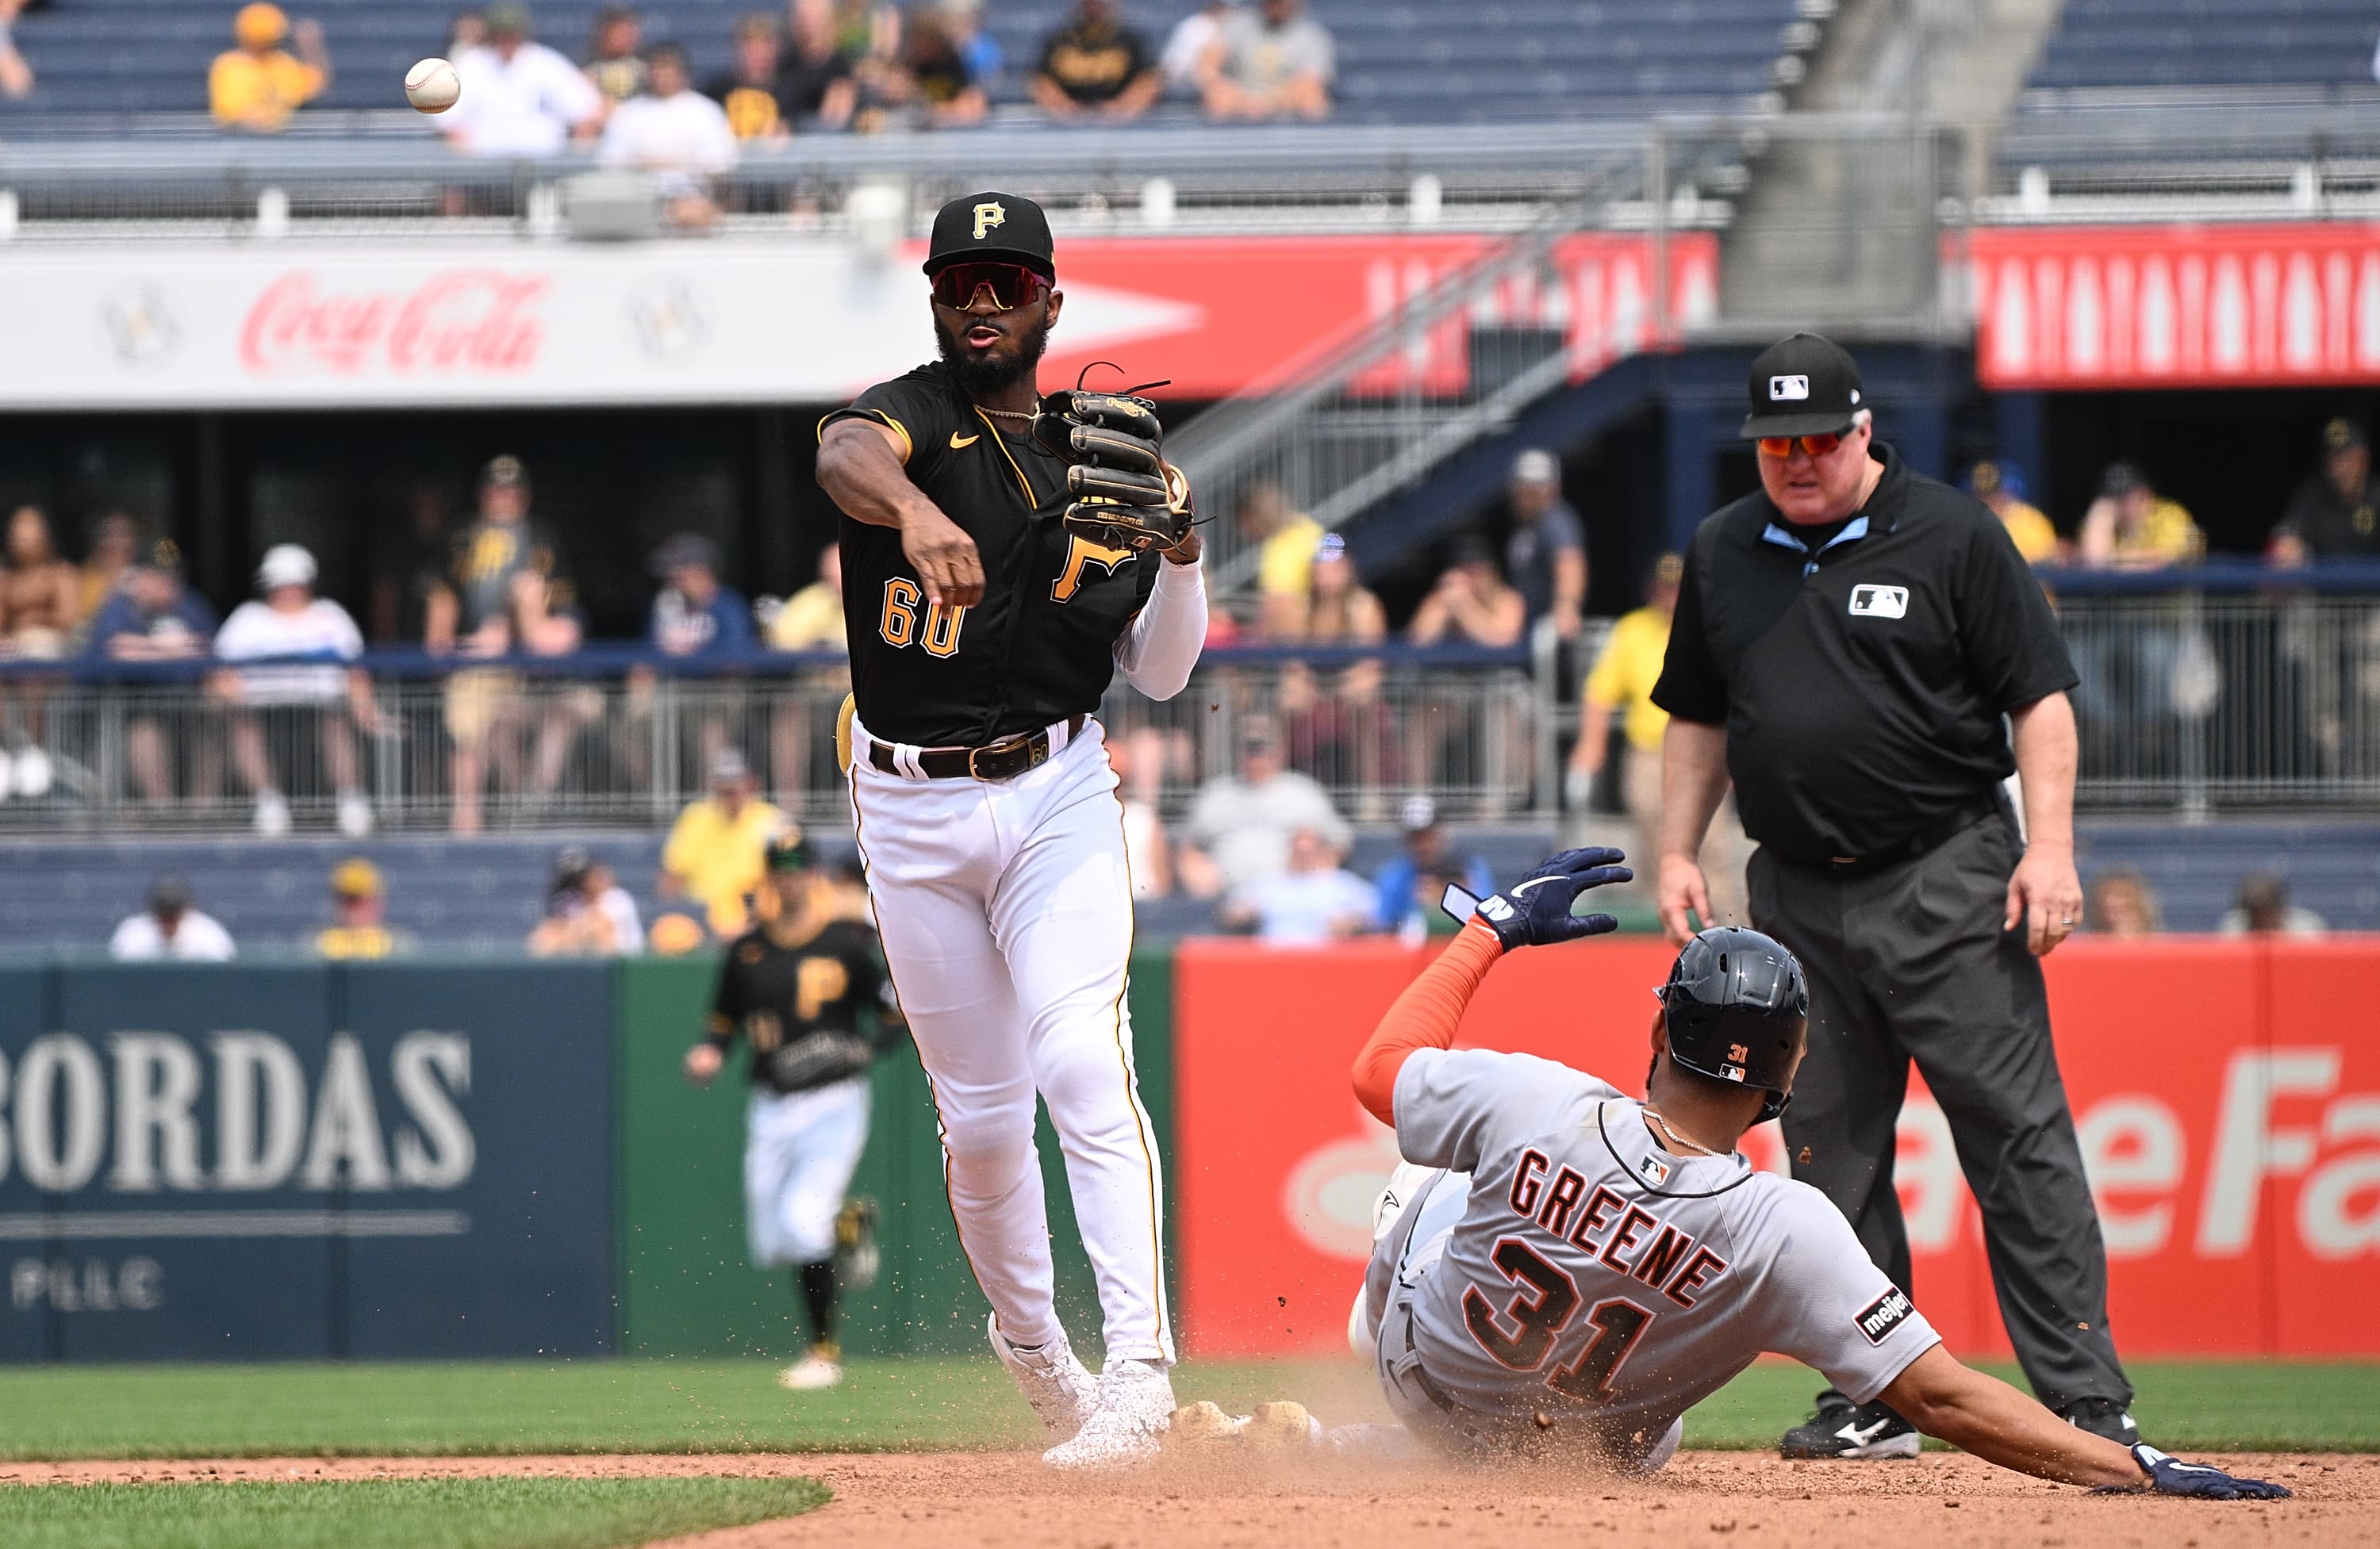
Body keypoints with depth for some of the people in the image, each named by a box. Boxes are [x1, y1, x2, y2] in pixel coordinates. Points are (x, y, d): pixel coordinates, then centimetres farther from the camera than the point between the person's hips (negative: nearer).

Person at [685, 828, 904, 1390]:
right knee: (770, 1244, 5)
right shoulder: (748, 951, 7)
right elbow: (724, 1020, 18)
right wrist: (710, 1052, -3)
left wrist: (862, 1050, -18)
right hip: (770, 1109, 5)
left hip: (833, 1106, -5)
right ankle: (847, 1224, 36)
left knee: (804, 1222, -20)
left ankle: (825, 1351, -8)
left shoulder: (846, 944, -4)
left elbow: (899, 1015, 0)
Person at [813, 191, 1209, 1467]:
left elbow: (1158, 673, 8)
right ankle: (1031, 1349, 28)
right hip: (911, 811, 0)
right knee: (980, 1113, 7)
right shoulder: (917, 415, -6)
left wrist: (1181, 551, -11)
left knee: (1084, 1063, -19)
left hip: (1056, 798, 0)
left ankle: (1138, 1364, -27)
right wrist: (917, 510, -57)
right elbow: (847, 456, -34)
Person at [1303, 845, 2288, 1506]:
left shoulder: (1532, 1104, -34)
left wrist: (1495, 930, -1)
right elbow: (1944, 1399, -38)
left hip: (1425, 1388, 0)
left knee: (1424, 1188, 31)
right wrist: (2141, 1473, -37)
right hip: (1600, 1456, 0)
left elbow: (1379, 1068, -12)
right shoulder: (1784, 1232, -37)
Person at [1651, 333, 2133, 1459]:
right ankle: (1873, 1399, 13)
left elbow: (2039, 696, -4)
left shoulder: (1952, 536, -2)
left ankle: (2085, 1398, -11)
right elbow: (1698, 718, 21)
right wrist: (1678, 852, 11)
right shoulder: (1722, 554, 12)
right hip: (1798, 896, 5)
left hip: (1948, 884, -5)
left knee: (2014, 1133, -9)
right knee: (1831, 1151, 5)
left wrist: (2049, 848, -13)